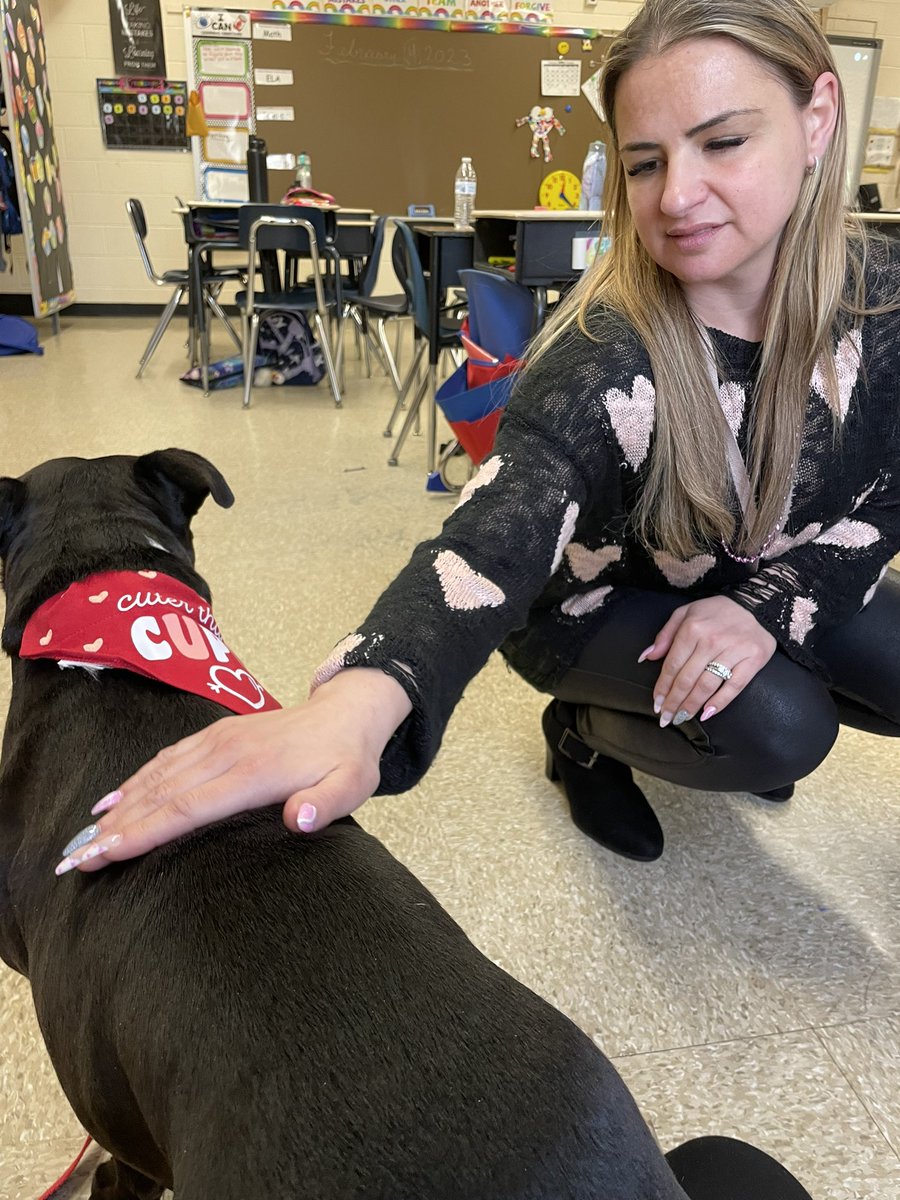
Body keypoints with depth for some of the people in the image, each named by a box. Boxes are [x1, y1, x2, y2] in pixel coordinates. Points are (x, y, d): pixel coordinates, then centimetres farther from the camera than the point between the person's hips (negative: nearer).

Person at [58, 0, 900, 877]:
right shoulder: (608, 356, -32)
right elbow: (505, 526, -48)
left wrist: (771, 603, -25)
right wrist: (364, 698, -68)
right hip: (591, 601, -5)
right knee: (779, 730, -25)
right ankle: (585, 729, 6)